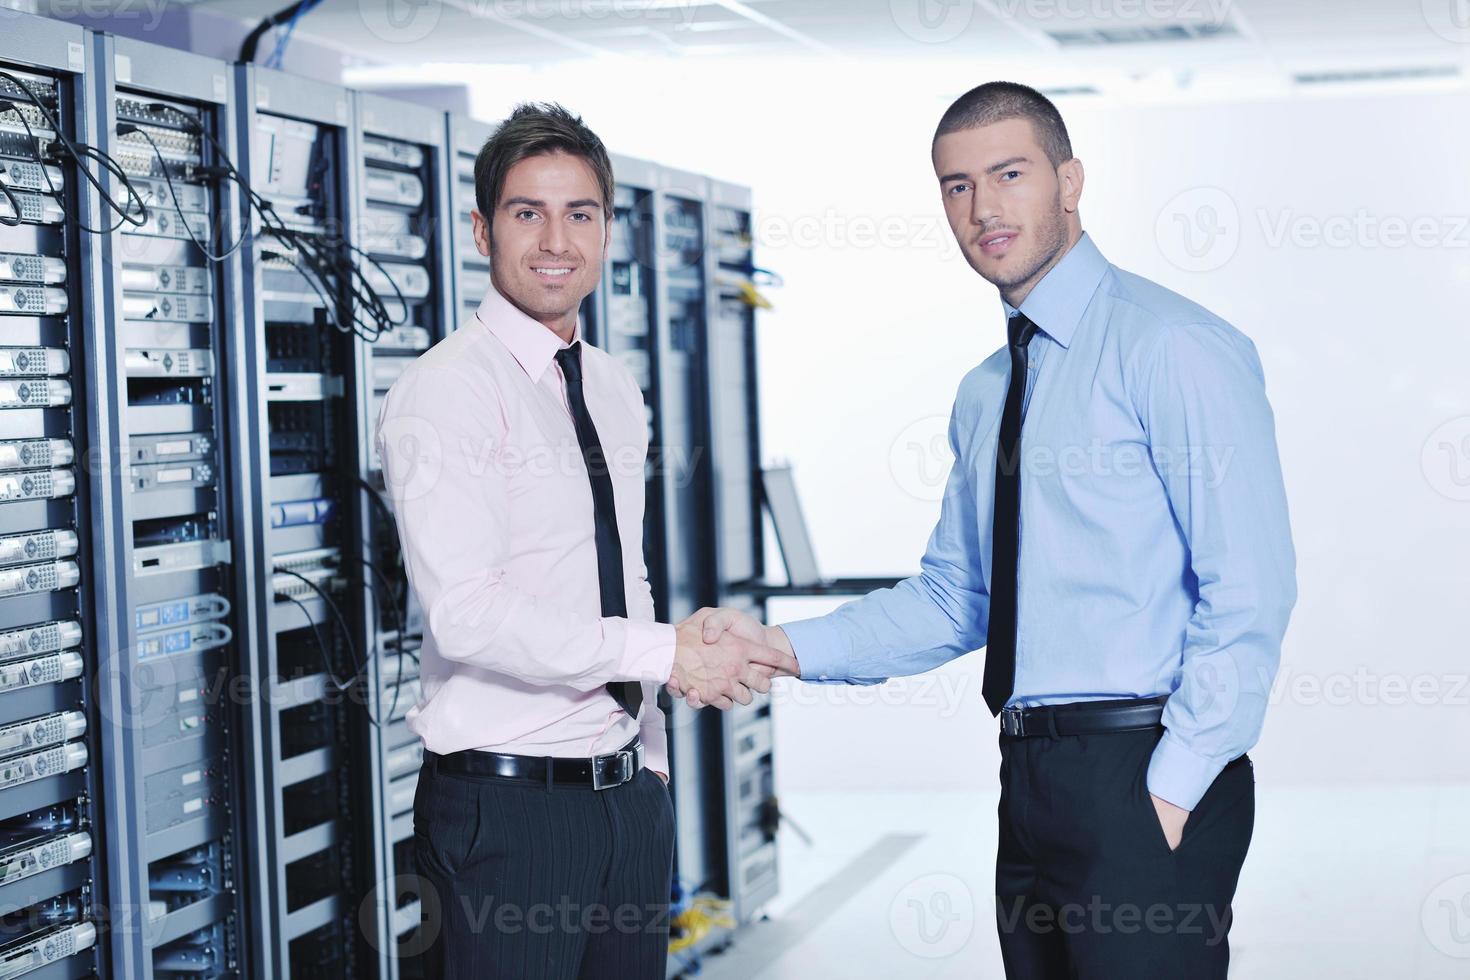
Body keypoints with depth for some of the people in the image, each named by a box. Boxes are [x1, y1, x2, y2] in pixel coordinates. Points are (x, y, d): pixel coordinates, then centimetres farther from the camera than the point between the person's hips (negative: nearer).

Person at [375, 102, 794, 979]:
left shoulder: (617, 391, 14)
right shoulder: (444, 394, -11)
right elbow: (466, 609, -22)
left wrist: (653, 769, 18)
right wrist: (667, 653, -20)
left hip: (629, 794, 7)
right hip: (506, 802, -7)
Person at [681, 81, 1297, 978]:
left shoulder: (1173, 349, -9)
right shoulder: (986, 396, 16)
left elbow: (1248, 592, -14)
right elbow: (954, 599, 17)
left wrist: (1173, 789, -17)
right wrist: (782, 649, 4)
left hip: (1143, 778, -7)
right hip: (1033, 777, 8)